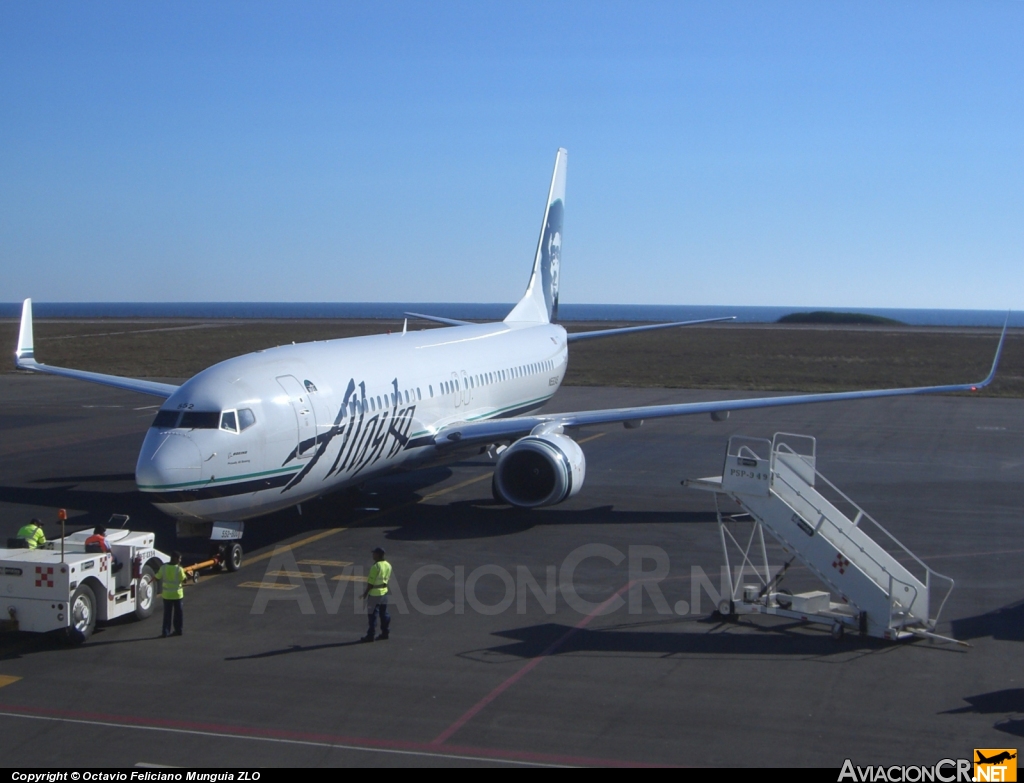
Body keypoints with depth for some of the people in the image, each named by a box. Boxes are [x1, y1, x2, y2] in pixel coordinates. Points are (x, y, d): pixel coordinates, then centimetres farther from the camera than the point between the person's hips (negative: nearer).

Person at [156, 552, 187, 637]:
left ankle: (165, 632, 3)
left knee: (167, 613, 8)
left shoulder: (163, 567, -7)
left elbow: (157, 577, 3)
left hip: (166, 594, 2)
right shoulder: (179, 569, -16)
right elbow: (184, 579, -10)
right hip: (177, 594, -2)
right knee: (178, 613, 13)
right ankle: (178, 630, 21)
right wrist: (186, 575, 9)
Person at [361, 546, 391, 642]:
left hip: (374, 593, -8)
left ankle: (370, 635, 3)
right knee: (384, 613, 14)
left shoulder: (375, 566, -20)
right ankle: (385, 632, 19)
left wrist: (366, 592, -9)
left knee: (372, 615, -1)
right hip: (384, 591, 8)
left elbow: (371, 582, -18)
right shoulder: (388, 565, 4)